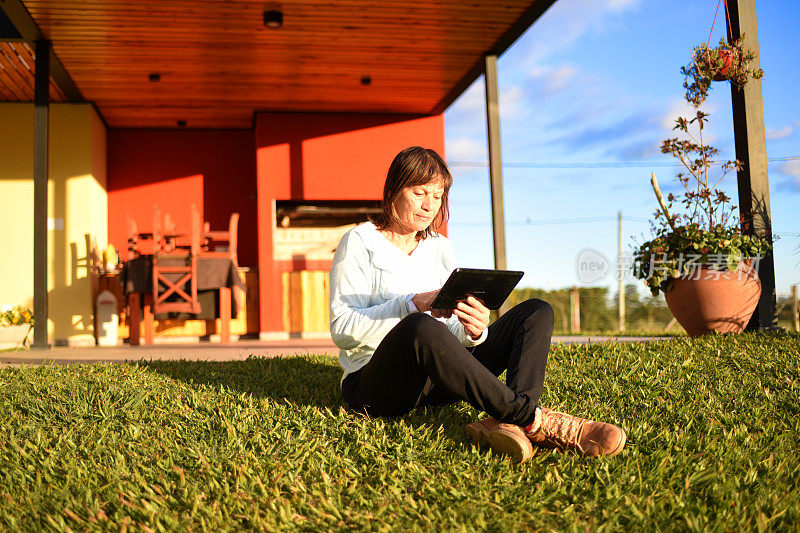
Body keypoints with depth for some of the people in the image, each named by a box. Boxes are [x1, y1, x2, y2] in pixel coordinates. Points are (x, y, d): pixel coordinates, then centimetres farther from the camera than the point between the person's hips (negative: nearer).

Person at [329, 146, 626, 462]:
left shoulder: (440, 248, 18)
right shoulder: (360, 242, 0)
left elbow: (454, 336, 11)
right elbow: (342, 330, -11)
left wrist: (474, 331, -14)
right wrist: (412, 305, -23)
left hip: (437, 382, 6)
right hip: (374, 383, -6)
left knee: (536, 312, -8)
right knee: (420, 327, -40)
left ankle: (504, 421, -37)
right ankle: (533, 419, -35)